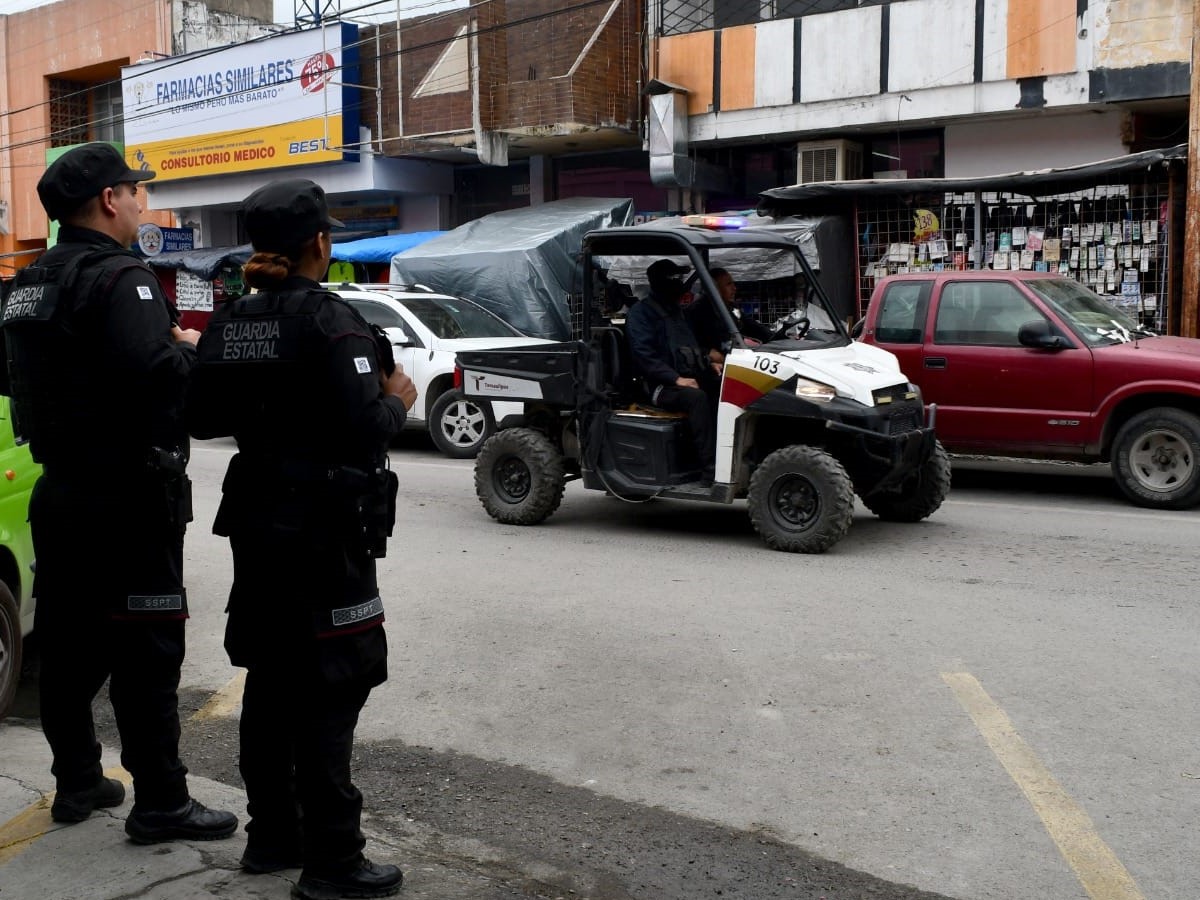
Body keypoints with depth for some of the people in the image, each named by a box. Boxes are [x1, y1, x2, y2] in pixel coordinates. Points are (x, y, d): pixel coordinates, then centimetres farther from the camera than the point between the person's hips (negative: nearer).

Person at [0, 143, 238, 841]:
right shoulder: (119, 278, -16)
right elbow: (153, 373, -30)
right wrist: (189, 348, -9)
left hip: (60, 491, 9)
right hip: (127, 500, -9)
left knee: (70, 645, 16)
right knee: (148, 653, -1)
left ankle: (78, 782, 29)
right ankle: (161, 804, 7)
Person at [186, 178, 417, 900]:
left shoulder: (229, 324, 6)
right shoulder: (327, 319, -16)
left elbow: (202, 418, 11)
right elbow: (366, 430, -22)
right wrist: (398, 400, -3)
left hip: (257, 523, 8)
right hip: (325, 529, -8)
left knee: (270, 680, 16)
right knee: (329, 693, -1)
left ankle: (271, 834, 28)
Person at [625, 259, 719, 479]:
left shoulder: (676, 311, 24)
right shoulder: (640, 312, 0)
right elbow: (643, 354, -12)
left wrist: (708, 364, 9)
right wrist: (676, 379, -22)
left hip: (691, 378, 7)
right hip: (661, 386, -7)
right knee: (697, 397, -36)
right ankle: (710, 467, -39)